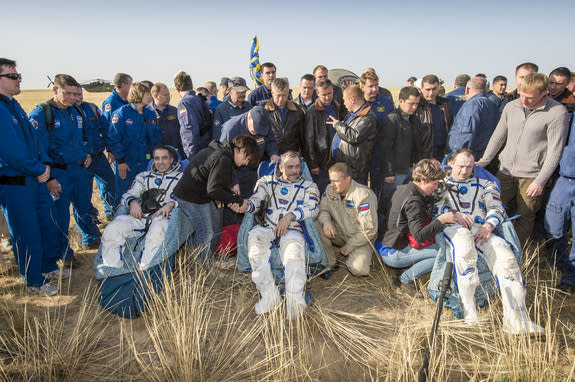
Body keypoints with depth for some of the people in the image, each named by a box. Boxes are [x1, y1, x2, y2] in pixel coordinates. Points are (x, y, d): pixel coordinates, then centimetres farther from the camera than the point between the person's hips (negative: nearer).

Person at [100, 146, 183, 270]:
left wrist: (171, 204, -15)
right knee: (112, 229, -24)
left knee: (157, 232, -40)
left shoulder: (181, 177, 20)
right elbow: (127, 195, 20)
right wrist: (133, 202, -5)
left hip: (163, 217, -3)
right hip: (140, 216, 4)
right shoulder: (143, 176, 30)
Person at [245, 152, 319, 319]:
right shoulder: (267, 181, 22)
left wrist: (290, 216, -14)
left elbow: (312, 208, 2)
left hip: (292, 230, -1)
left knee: (295, 246, -36)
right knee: (255, 235, -34)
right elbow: (256, 201, 8)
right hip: (268, 228, 1)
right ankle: (269, 294, -38)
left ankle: (294, 300, -51)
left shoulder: (308, 186, 19)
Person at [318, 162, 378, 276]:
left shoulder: (363, 196, -24)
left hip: (361, 239, -4)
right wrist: (326, 221, -27)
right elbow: (323, 209, 0)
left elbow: (369, 230, -22)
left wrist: (348, 248, -16)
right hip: (339, 233, 5)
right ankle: (328, 263, -8)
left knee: (359, 269, -26)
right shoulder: (330, 189, -5)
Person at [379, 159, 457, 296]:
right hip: (393, 254, -10)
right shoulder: (413, 201, -21)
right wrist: (441, 220, -25)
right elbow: (419, 236, -28)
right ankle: (405, 280, -10)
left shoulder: (402, 189, 9)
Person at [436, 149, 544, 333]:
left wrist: (488, 226, -7)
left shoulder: (484, 185, 32)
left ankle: (516, 321, -34)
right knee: (464, 242, -41)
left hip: (481, 228, 3)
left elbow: (497, 208, 16)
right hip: (452, 227, -2)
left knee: (505, 255, -30)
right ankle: (468, 311, -41)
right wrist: (453, 214, -7)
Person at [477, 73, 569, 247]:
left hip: (531, 176, -4)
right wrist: (484, 161, 6)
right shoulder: (511, 107, 4)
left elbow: (555, 151, -10)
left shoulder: (557, 113, -10)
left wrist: (540, 181, -12)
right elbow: (498, 137, 13)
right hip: (505, 170, 4)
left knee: (524, 218, 5)